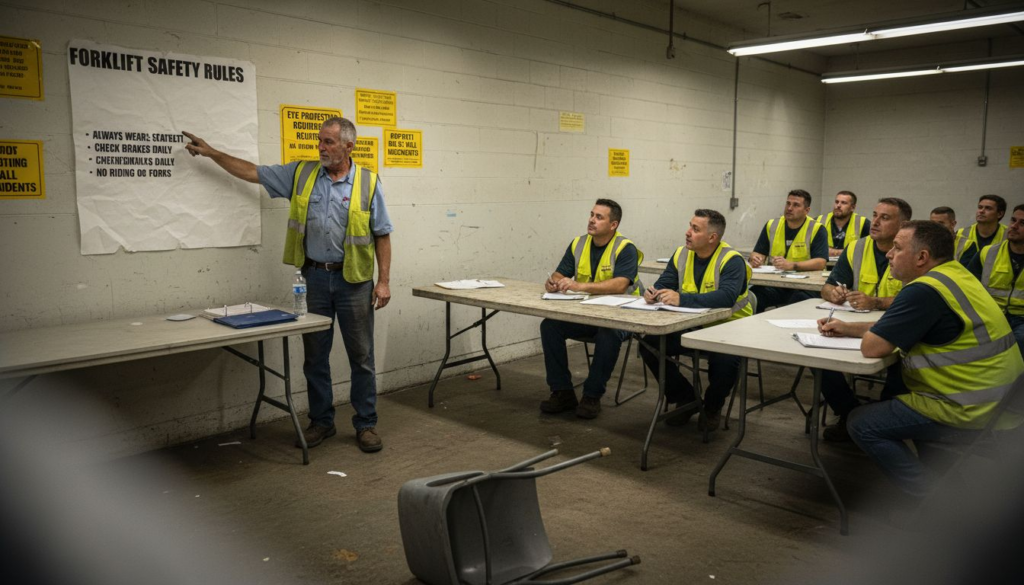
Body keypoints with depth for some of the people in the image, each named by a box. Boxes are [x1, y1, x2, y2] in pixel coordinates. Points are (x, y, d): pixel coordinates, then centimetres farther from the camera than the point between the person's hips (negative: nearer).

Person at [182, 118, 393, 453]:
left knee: (361, 356, 4)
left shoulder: (367, 183, -4)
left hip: (353, 280, -3)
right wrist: (211, 153, 9)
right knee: (314, 356, 11)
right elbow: (252, 172, 12)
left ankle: (366, 424, 16)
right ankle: (321, 422, 25)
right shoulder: (301, 174, 5)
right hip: (314, 277, 3)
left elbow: (382, 235, -3)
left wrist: (384, 280, -7)